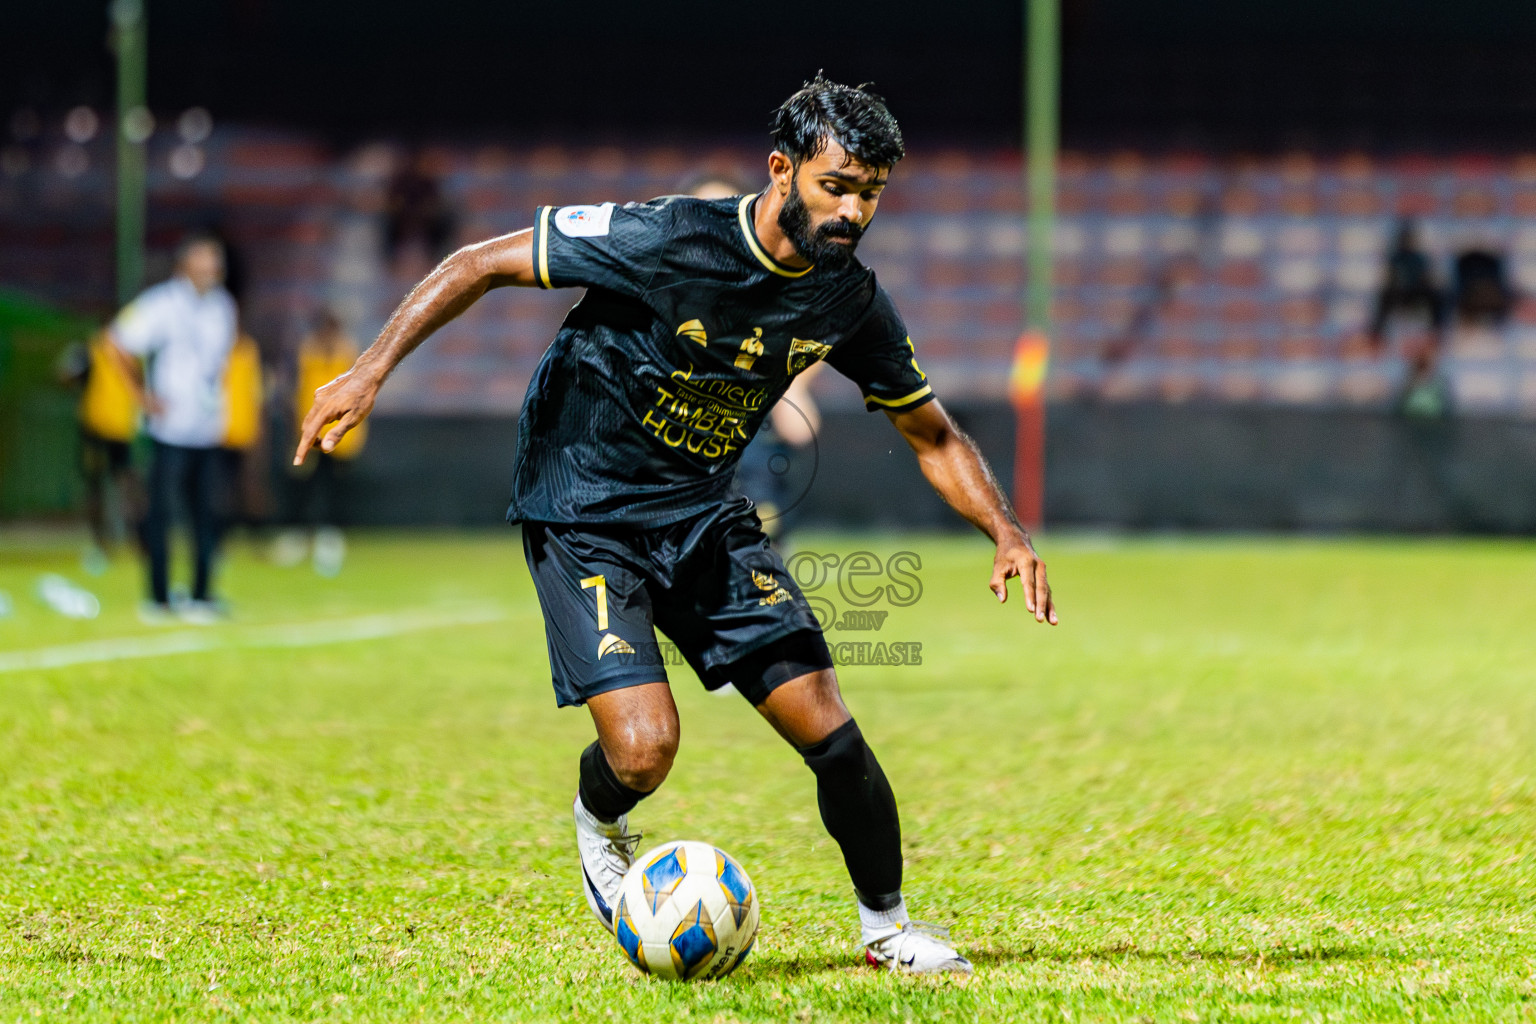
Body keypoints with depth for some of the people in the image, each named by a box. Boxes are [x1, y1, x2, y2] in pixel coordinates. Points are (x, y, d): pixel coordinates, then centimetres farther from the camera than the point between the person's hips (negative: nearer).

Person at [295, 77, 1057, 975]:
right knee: (645, 747, -22)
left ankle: (886, 926, 18)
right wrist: (371, 371, -23)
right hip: (583, 518, -5)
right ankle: (600, 825, 16)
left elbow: (934, 435, 8)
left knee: (826, 726, -5)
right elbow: (484, 264, -17)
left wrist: (1009, 534, -7)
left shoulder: (849, 301, -6)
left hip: (705, 513, 5)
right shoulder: (668, 241, -25)